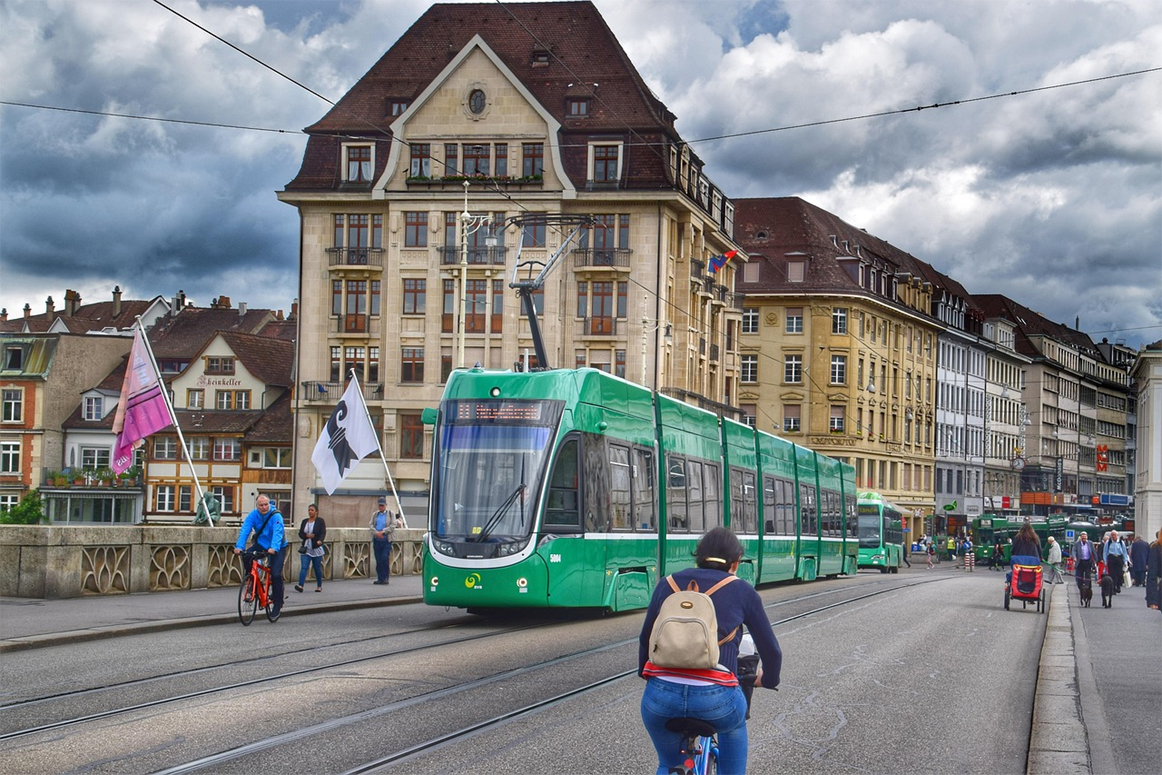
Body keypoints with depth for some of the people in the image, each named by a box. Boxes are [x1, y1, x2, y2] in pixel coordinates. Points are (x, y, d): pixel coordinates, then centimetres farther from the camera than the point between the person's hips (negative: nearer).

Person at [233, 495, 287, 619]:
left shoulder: (276, 516, -23)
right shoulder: (253, 515, -12)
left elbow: (277, 533, -37)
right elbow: (244, 531, -22)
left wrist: (273, 548, -54)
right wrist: (239, 546, -38)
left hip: (277, 548, -4)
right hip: (261, 544, 4)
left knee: (276, 575, -17)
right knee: (246, 556, -25)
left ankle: (277, 604, -3)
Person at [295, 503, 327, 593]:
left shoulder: (320, 521, -2)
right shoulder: (304, 521, 12)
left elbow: (323, 533, -13)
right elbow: (300, 534, 10)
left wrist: (320, 540, -33)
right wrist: (307, 536, -12)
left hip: (316, 548, -3)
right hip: (306, 548, 3)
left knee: (317, 568, 5)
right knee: (303, 567, -9)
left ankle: (319, 586, 19)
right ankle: (300, 585, -20)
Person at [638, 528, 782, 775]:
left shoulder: (669, 583, 16)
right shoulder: (742, 592, 10)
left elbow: (645, 640, 25)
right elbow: (771, 650, 15)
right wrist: (769, 679, 37)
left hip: (660, 697, 1)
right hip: (715, 698, -1)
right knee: (734, 724, 36)